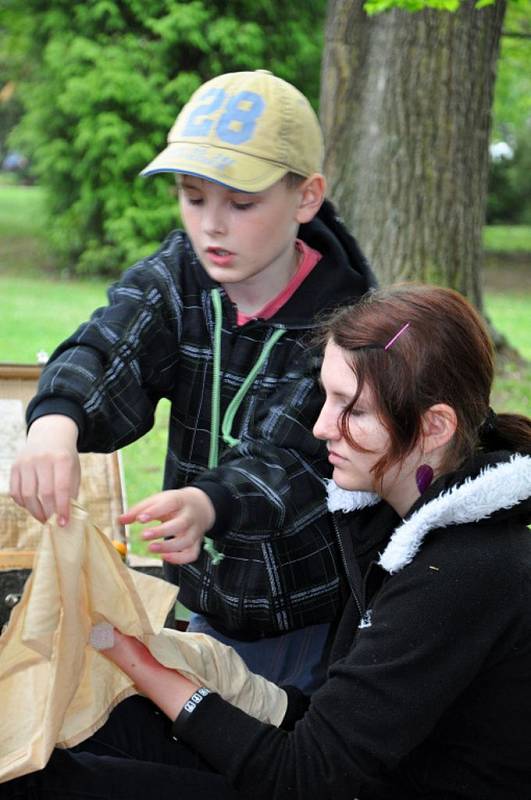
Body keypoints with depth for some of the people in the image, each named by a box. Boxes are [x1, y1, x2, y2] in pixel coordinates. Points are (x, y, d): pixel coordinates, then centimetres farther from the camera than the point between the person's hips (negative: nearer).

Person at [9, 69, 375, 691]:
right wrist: (55, 419, -49)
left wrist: (208, 506, -49)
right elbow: (107, 350, -26)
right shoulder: (177, 276, -8)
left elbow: (293, 464, -27)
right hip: (209, 605, 4)